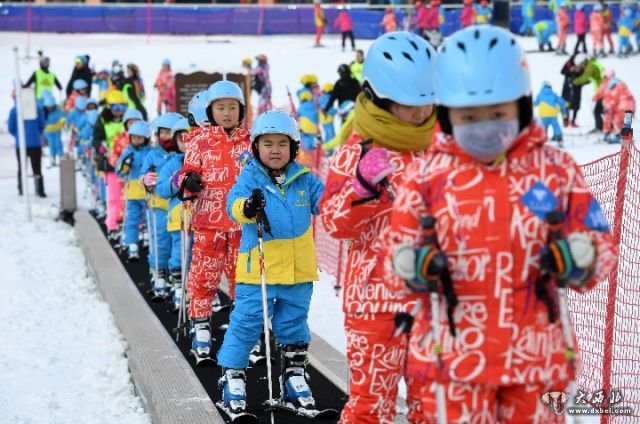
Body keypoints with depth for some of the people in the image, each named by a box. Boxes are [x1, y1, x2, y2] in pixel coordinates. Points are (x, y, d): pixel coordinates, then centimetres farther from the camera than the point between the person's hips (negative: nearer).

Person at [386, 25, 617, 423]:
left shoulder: (557, 169, 0)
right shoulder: (426, 174, 0)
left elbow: (600, 244, 3)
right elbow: (397, 249, 5)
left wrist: (575, 260, -18)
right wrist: (413, 267, -17)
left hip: (533, 355, 1)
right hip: (452, 356, -1)